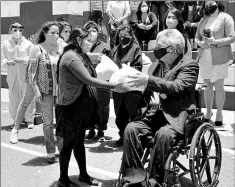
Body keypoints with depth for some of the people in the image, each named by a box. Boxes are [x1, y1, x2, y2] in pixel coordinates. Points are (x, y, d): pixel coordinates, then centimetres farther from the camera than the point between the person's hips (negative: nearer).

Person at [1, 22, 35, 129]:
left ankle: (29, 120, 12)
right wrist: (8, 62, -14)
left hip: (25, 75, -1)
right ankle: (16, 119, 19)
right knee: (13, 98, 3)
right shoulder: (5, 44, 6)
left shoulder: (28, 44, 1)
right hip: (12, 75, 2)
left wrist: (22, 60, -17)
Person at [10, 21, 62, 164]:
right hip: (45, 91, -3)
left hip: (60, 89, 4)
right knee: (48, 121, 0)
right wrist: (36, 90, -14)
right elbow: (32, 72, -9)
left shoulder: (61, 48, 2)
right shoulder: (38, 49, -9)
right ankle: (51, 152, 10)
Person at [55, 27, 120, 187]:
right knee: (69, 144, 3)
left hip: (82, 106, 9)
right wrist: (113, 85, -20)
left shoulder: (81, 56, 11)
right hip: (71, 107, -9)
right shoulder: (71, 57, -19)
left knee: (79, 142, 18)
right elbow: (88, 80, -24)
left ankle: (84, 174, 30)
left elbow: (88, 79, 6)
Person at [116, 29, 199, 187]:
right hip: (154, 113, 6)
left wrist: (149, 80, -23)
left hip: (176, 117, -5)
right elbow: (148, 90, 21)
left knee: (163, 134, -36)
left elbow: (176, 87, -19)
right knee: (131, 129, -22)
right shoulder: (157, 65, 16)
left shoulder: (189, 65, -3)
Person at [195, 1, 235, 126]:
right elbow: (196, 38, 15)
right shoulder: (203, 20, 12)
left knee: (218, 86, 0)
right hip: (205, 58, 5)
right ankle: (208, 112, 27)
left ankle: (219, 114, 12)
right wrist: (200, 43, -7)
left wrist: (215, 42, -21)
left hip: (219, 58, -5)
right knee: (208, 85, 13)